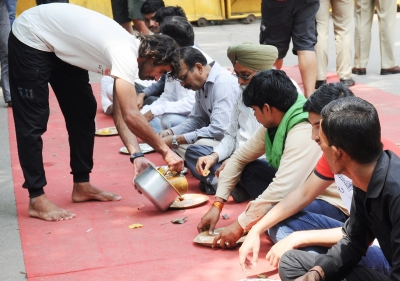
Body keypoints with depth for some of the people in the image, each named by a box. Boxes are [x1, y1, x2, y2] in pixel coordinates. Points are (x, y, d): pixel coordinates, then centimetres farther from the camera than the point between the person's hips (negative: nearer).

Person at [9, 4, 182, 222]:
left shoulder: (128, 51, -4)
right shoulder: (125, 54, -31)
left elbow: (121, 113, -3)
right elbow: (131, 116, -37)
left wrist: (136, 155, -13)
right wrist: (165, 151, -27)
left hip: (61, 45, 9)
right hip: (30, 40, -9)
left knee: (83, 112, 8)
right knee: (33, 122, -7)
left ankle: (81, 185, 17)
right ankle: (36, 199, 0)